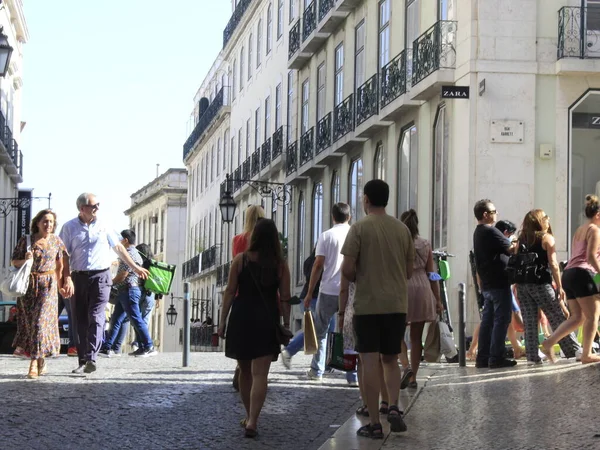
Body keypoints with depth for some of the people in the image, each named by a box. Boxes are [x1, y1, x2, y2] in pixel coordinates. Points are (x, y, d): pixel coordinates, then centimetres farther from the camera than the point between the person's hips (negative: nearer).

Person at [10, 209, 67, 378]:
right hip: (29, 285, 0)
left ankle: (34, 363, -9)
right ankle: (41, 361, 15)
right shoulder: (25, 240, 0)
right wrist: (25, 260, -16)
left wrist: (60, 285, 15)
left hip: (49, 285, 0)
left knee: (42, 321, -10)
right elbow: (14, 261, 4)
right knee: (30, 321, 1)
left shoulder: (56, 241, 4)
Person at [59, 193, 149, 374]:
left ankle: (91, 358, -21)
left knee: (96, 318, -13)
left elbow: (119, 248, 17)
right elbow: (64, 256, 1)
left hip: (101, 277, -1)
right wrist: (67, 279, -10)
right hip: (79, 278, 1)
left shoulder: (103, 226, 8)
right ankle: (82, 361, 11)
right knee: (81, 321, 5)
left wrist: (135, 268, 20)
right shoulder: (69, 227, 4)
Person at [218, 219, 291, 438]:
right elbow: (285, 298, -1)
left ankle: (249, 417, 29)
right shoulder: (280, 264, -2)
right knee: (260, 374, -4)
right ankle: (252, 420, -17)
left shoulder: (240, 260, -3)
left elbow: (230, 292, -3)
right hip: (267, 321, -1)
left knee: (245, 371, 17)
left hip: (241, 319, 1)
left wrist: (222, 321, 3)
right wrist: (286, 325, 10)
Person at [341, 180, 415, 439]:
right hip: (397, 304, 4)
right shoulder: (402, 229, 7)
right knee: (390, 360, 17)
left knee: (370, 362, 1)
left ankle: (374, 423, 2)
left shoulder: (359, 228, -6)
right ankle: (393, 407, -3)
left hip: (367, 304, -4)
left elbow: (347, 269, -11)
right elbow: (409, 272, 12)